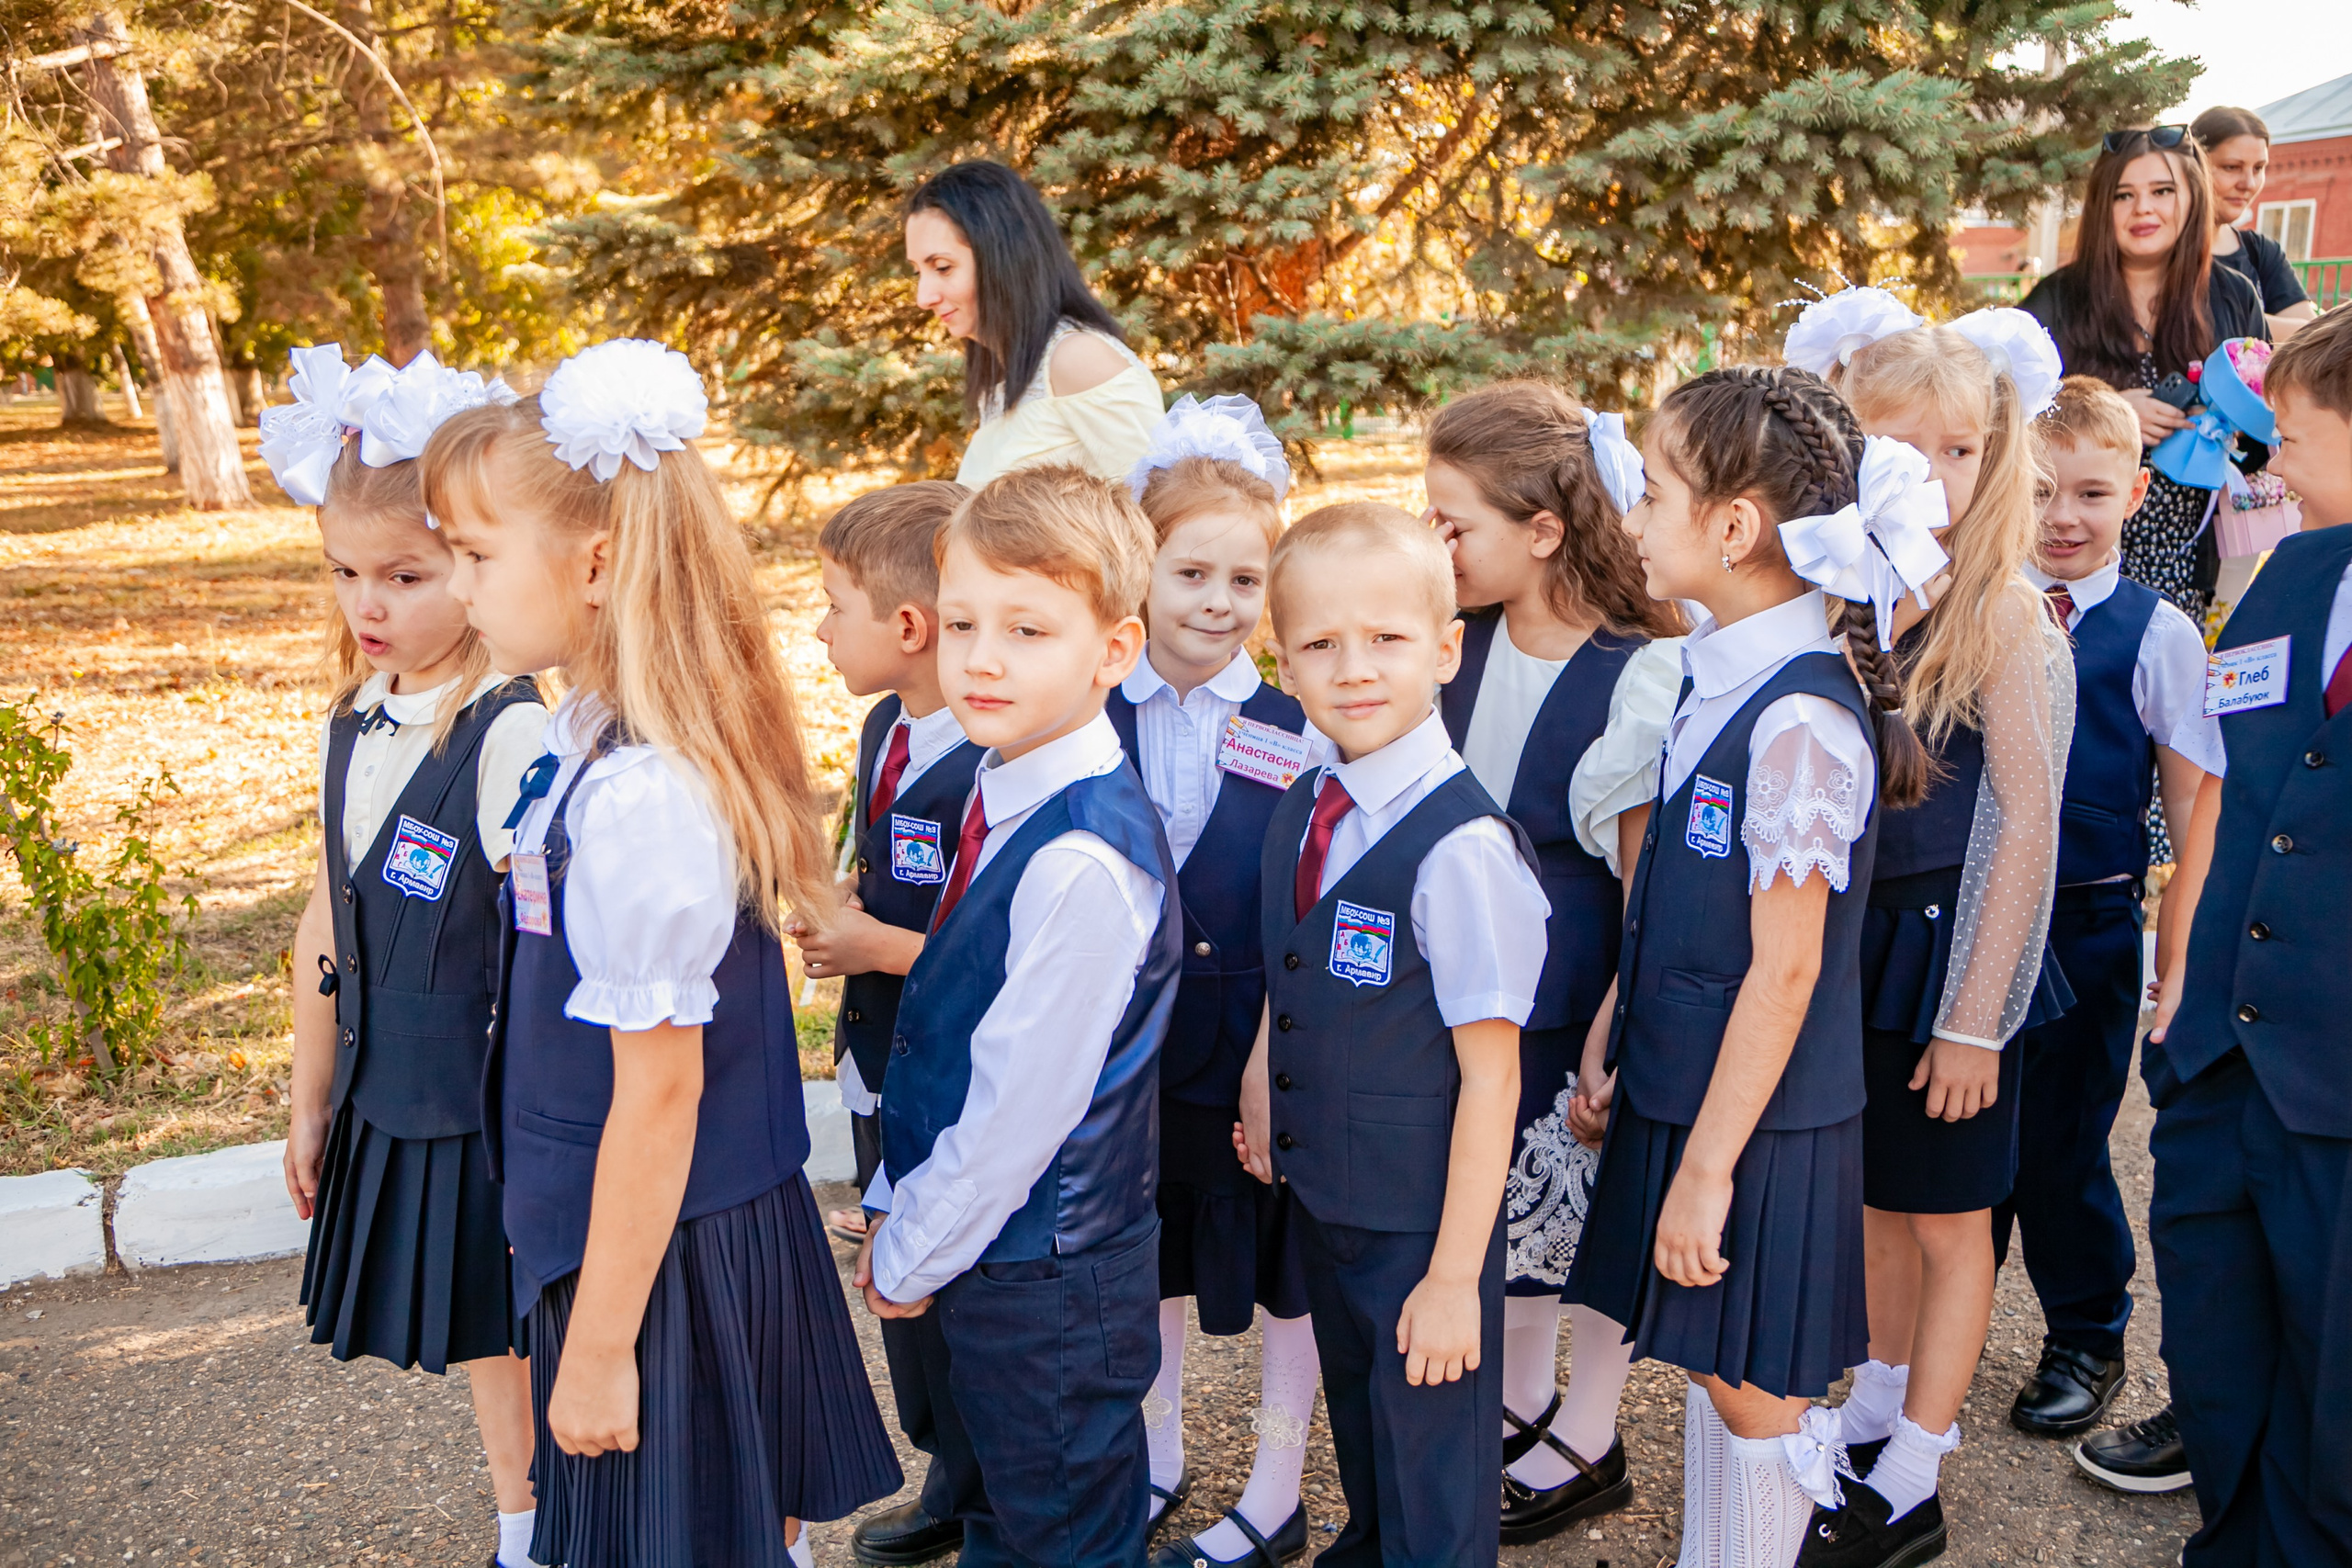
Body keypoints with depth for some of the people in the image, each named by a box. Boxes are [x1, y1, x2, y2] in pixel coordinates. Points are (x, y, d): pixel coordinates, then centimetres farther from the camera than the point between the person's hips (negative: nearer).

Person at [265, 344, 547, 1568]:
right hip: (394, 1102, 7)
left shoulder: (511, 736, -20)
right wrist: (311, 1099, 18)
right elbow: (329, 926, 12)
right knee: (482, 1339, 22)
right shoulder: (351, 728, 3)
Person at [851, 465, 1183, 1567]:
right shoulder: (1002, 798, 0)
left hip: (1047, 1285, -8)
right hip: (961, 1251, 9)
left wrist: (908, 1257, -12)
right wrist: (897, 1209, 10)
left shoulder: (1084, 862, -29)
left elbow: (1021, 1105, -25)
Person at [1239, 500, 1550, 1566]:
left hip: (1423, 1223, -7)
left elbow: (1490, 1077, -22)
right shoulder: (1300, 811, -2)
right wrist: (1261, 1087, 3)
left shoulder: (1461, 847, -24)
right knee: (1356, 1422, 29)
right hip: (1317, 1195, 7)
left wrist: (1455, 1276, -19)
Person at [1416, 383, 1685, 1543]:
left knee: (1590, 1215, 11)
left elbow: (1649, 892, -17)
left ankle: (1587, 1443, 33)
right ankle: (1520, 1405, 41)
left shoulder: (1637, 678, -21)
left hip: (1580, 1005, -6)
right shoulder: (1472, 643, -1)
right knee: (1501, 1197, 18)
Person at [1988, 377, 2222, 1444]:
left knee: (2061, 1143, 7)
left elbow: (2194, 805, -2)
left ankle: (2086, 1342, 31)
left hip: (2088, 926, -2)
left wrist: (2184, 956, -4)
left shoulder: (2156, 634, -4)